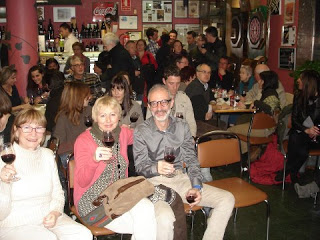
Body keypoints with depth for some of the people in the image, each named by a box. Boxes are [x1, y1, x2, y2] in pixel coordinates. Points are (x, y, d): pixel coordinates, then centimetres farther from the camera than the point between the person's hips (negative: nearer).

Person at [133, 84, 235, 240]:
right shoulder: (141, 132, -1)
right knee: (165, 217, -36)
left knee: (227, 199, -10)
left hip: (181, 178, 5)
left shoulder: (181, 126, 11)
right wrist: (156, 168, -26)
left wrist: (196, 186, -3)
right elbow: (140, 166, -3)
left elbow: (191, 160, 12)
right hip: (155, 182, -4)